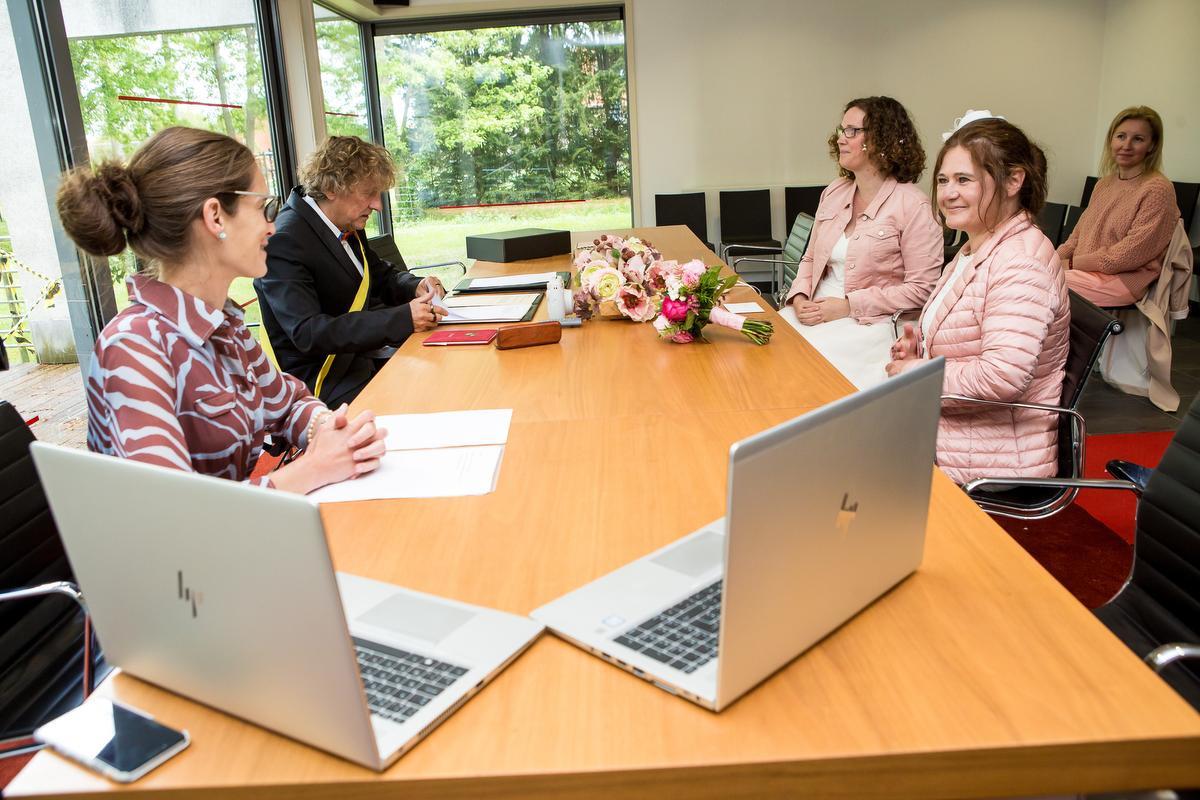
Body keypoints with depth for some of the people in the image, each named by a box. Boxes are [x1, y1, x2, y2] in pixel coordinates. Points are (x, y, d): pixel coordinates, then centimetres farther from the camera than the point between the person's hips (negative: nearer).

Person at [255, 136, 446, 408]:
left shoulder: (349, 228, 6)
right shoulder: (284, 242, -19)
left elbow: (382, 275, 23)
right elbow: (307, 333, -27)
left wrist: (415, 286, -3)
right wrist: (402, 318, -33)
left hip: (364, 353, 8)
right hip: (320, 379, -8)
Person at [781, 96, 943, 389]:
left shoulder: (912, 205, -8)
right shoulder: (834, 193, 13)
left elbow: (921, 289, -11)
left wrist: (849, 306, -15)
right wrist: (800, 298, -2)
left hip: (871, 322, -6)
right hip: (817, 310, 6)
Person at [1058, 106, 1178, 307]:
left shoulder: (1158, 190, -7)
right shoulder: (1104, 184, 17)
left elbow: (1130, 254, -13)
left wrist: (1070, 264, -13)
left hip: (1123, 280, -7)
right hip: (1084, 270, 7)